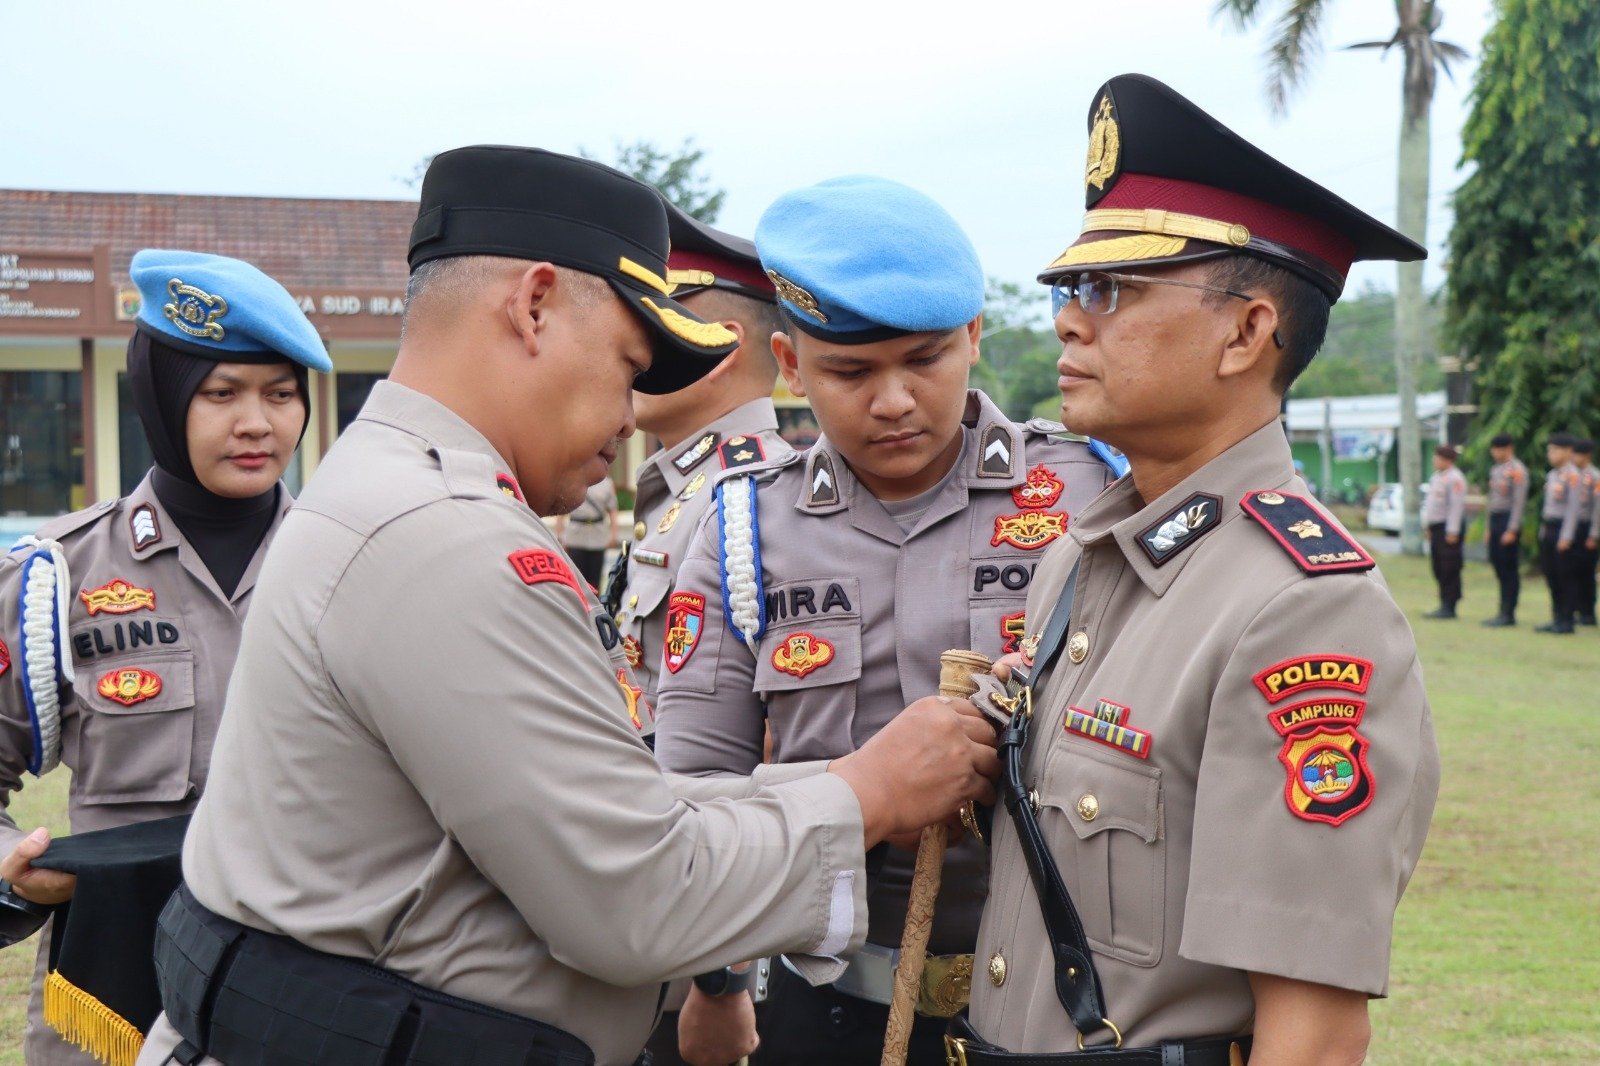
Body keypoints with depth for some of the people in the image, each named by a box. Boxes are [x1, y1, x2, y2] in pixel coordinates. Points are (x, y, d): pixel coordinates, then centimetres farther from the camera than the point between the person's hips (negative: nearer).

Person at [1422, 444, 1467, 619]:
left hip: (1447, 528, -10)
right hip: (1436, 527, 10)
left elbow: (1457, 506, -18)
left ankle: (1449, 607, -6)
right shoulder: (1436, 477, 18)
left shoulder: (1455, 479, -13)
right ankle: (1444, 605, 17)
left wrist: (1452, 531, -21)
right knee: (1439, 569, 11)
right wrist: (1429, 528, 21)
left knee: (1449, 569, -7)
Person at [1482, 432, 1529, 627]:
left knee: (1510, 569, -4)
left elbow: (1519, 502, -15)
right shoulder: (1495, 469, 15)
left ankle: (1508, 613, -2)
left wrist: (1512, 530, -19)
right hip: (1495, 521, 9)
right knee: (1498, 565, 10)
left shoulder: (1517, 470, -11)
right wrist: (1490, 528, 18)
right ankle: (1503, 612, 15)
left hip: (1509, 522, -9)